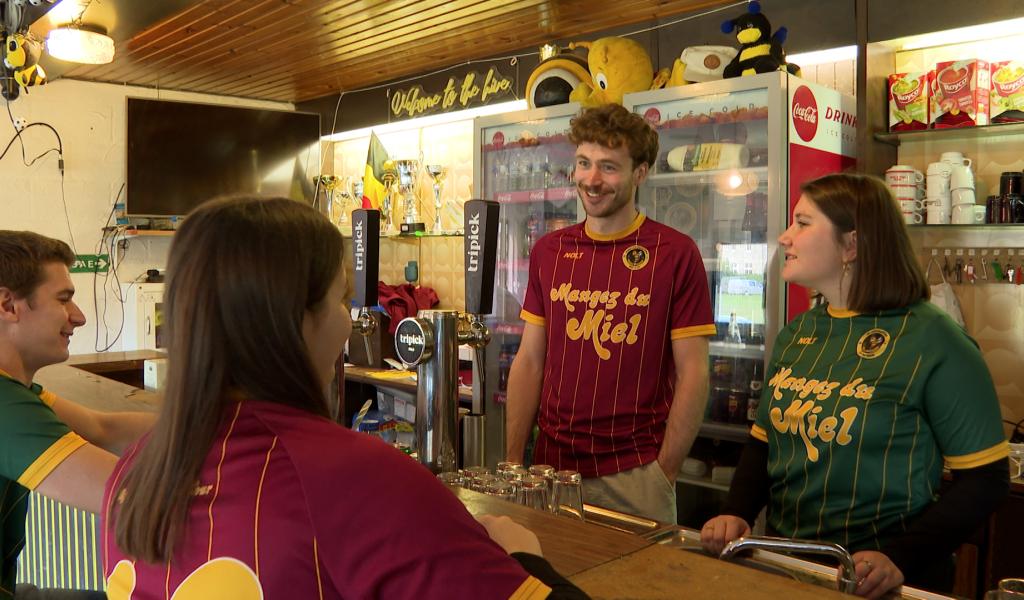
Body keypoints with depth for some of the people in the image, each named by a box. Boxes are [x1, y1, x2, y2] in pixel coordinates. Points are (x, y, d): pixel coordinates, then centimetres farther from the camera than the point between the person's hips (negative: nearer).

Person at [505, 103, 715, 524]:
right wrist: (513, 459, 2)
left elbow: (692, 374, -7)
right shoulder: (548, 251, 5)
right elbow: (529, 362, 7)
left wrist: (663, 473, -10)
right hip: (551, 465, 4)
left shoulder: (676, 253, -7)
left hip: (634, 474, -3)